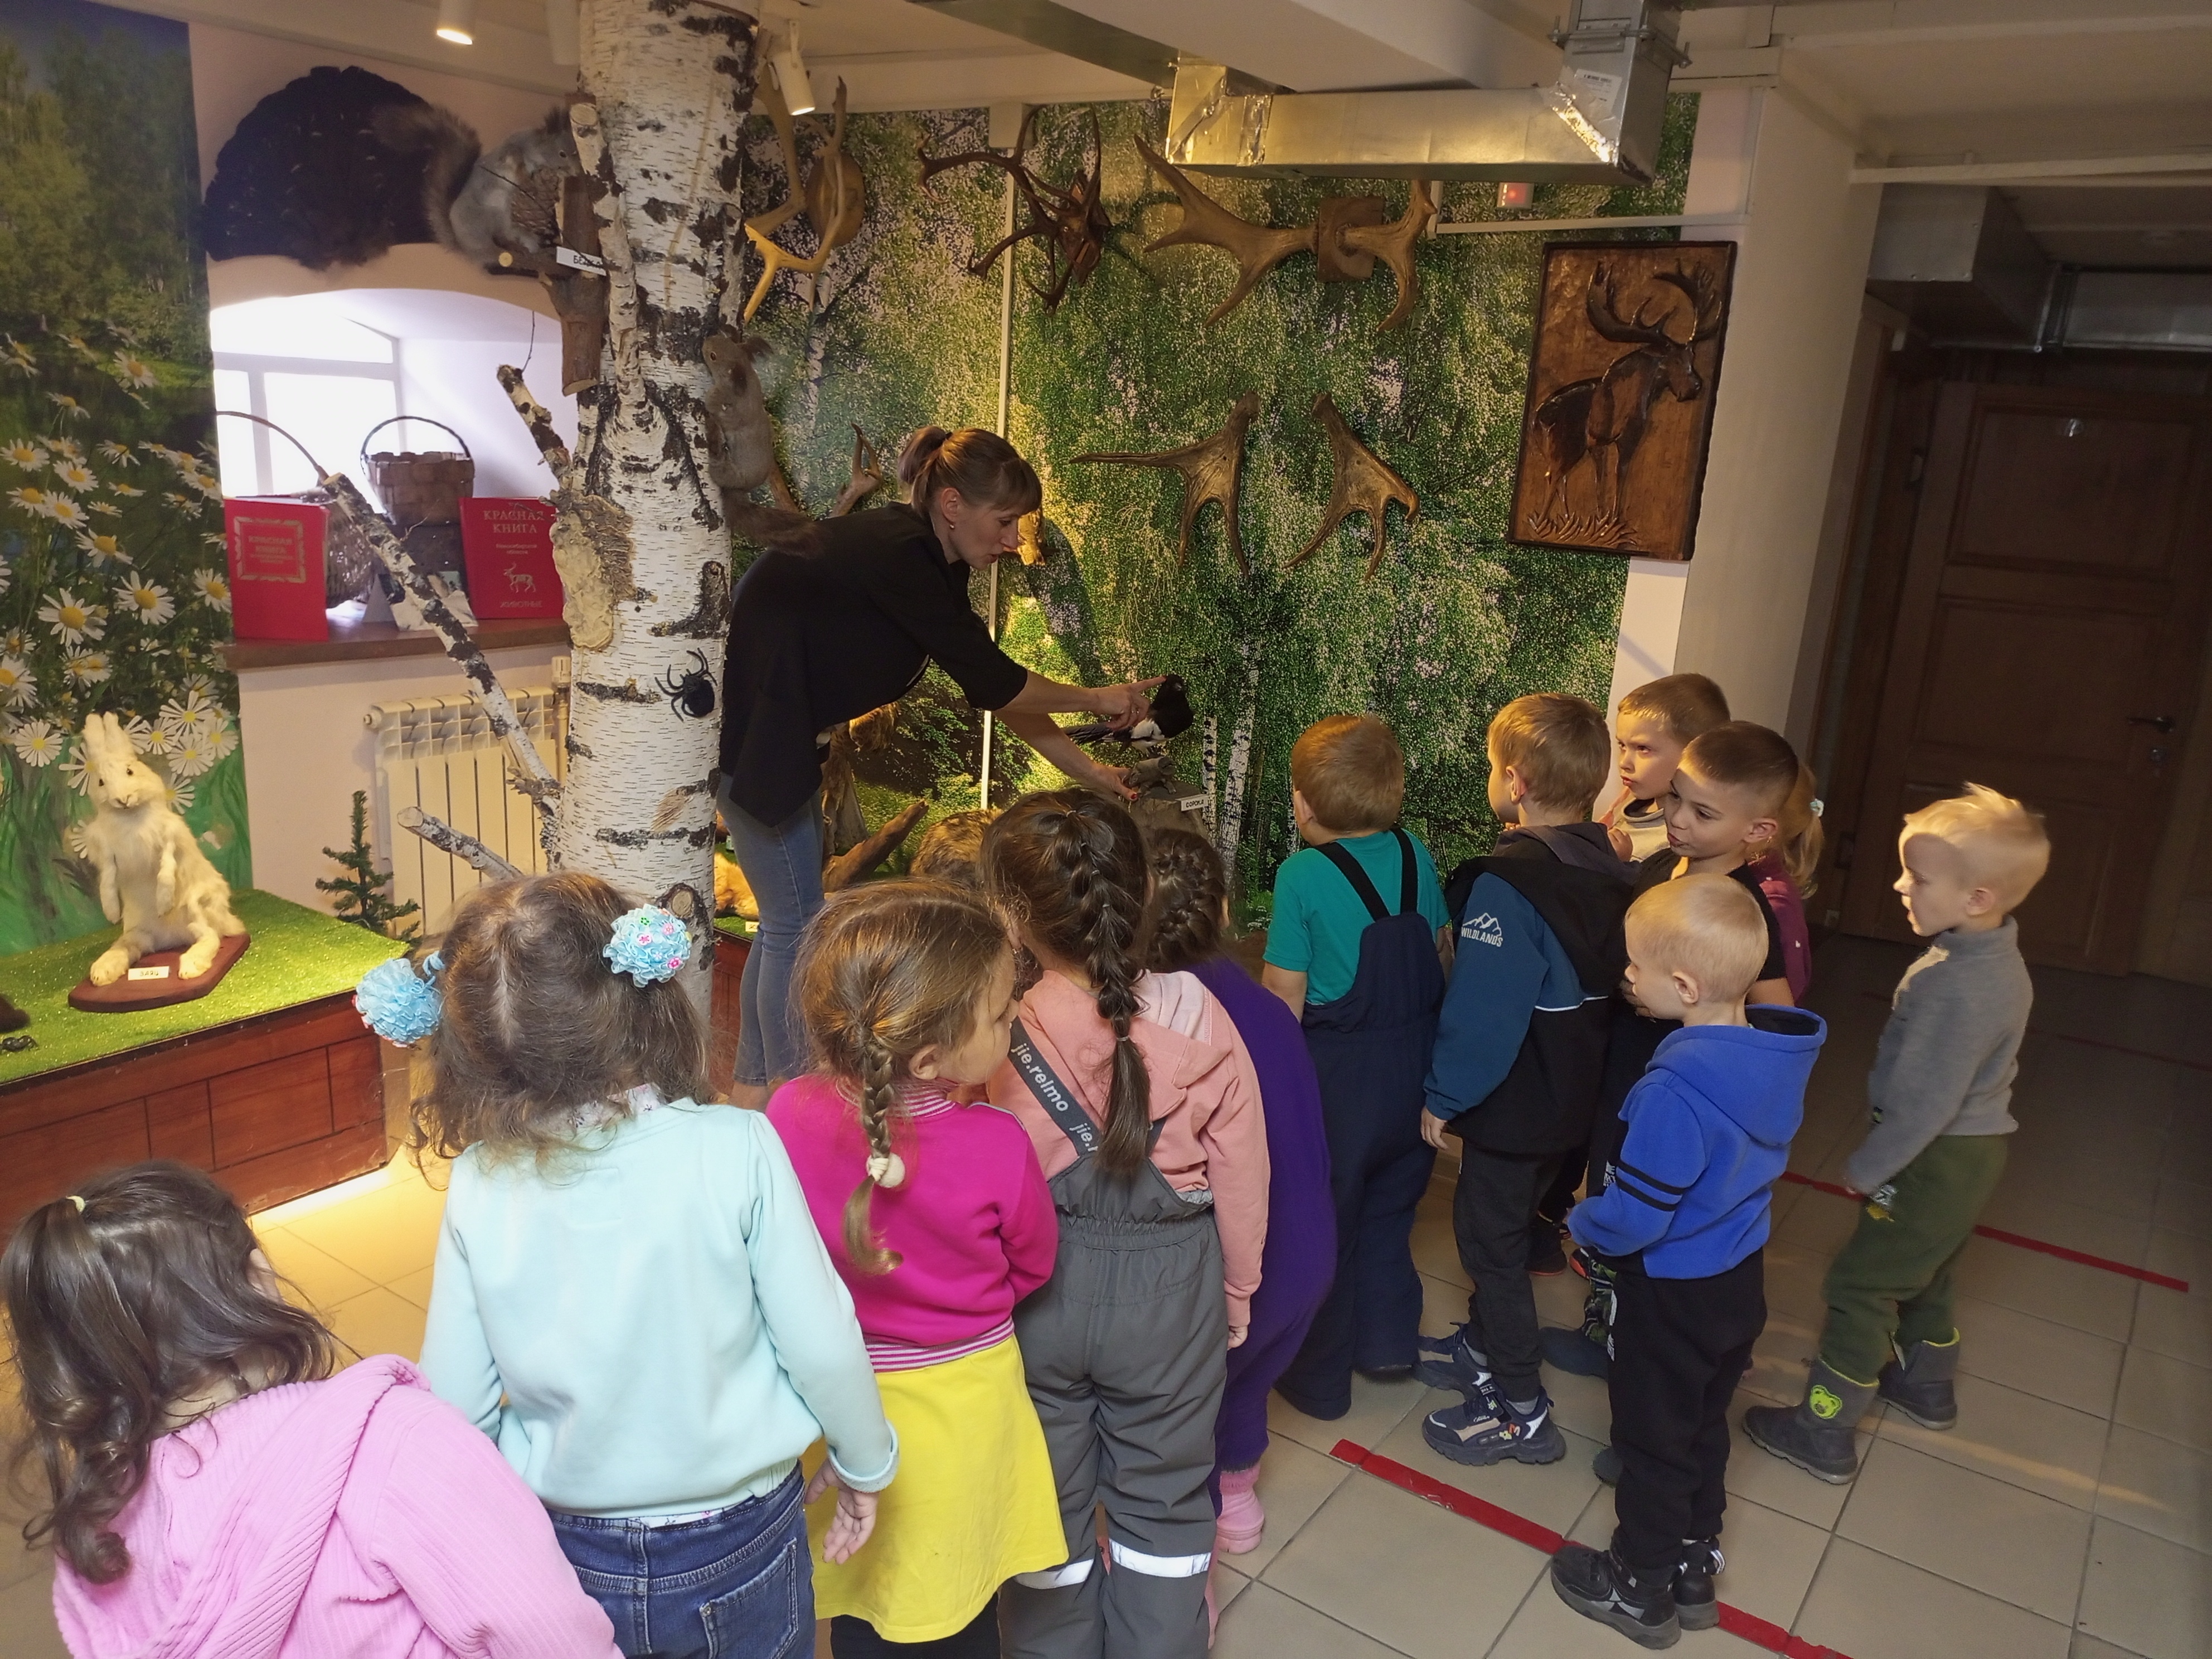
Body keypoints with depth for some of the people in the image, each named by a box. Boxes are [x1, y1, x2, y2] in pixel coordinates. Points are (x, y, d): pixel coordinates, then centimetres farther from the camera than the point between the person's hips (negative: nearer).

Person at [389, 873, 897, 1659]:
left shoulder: (478, 1187, -17)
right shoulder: (736, 1150, -23)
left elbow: (456, 1403, -9)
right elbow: (820, 1343, -16)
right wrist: (864, 1461, 3)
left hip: (573, 1556, 2)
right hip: (741, 1542, -1)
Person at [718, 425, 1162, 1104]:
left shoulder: (934, 564, 4)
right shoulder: (894, 552, -24)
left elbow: (992, 685, 7)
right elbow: (991, 680, -23)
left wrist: (1084, 768, 6)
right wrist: (1097, 700, -9)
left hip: (786, 733, 10)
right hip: (741, 728, -10)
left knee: (791, 915, 13)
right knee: (796, 920, -5)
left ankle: (754, 1092, 25)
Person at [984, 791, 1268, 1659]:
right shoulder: (1196, 1017, -17)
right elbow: (1241, 1173, -6)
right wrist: (1238, 1288, 11)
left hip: (1032, 1291, 0)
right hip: (1170, 1288, 1)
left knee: (1045, 1501, 23)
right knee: (1163, 1502, 23)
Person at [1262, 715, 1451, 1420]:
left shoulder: (1302, 875, -18)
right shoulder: (1415, 855, -3)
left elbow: (1284, 993, -16)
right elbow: (1444, 950, 7)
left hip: (1336, 1077, -5)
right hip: (1414, 1071, 6)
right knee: (1388, 1213, 24)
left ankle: (1317, 1379, 26)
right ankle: (1387, 1344, 39)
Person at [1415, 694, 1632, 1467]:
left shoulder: (1509, 883, -27)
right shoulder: (1608, 869, 0)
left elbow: (1482, 1012, -26)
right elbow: (1608, 987, 9)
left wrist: (1444, 1098, -12)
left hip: (1513, 1107, -8)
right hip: (1574, 1098, 9)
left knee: (1492, 1241, 8)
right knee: (1499, 1229, 25)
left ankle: (1521, 1413, 19)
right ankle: (1484, 1350, 43)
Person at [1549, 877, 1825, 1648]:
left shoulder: (1677, 1090, -35)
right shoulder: (1777, 1055, -10)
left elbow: (1633, 1219, -28)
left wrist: (1582, 1223, -7)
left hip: (1674, 1293, -7)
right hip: (1742, 1275, 7)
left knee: (1653, 1440, 14)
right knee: (1705, 1424, 25)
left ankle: (1641, 1588, 34)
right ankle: (1693, 1566, 43)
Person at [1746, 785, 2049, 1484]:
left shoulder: (1957, 987, -31)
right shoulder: (1997, 961, 0)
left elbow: (1924, 1102, -27)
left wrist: (1866, 1170, -14)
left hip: (1937, 1161, -9)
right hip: (1971, 1149, 9)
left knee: (1861, 1284, 2)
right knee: (1924, 1272, 27)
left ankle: (1824, 1433, 12)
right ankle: (1927, 1383, 48)